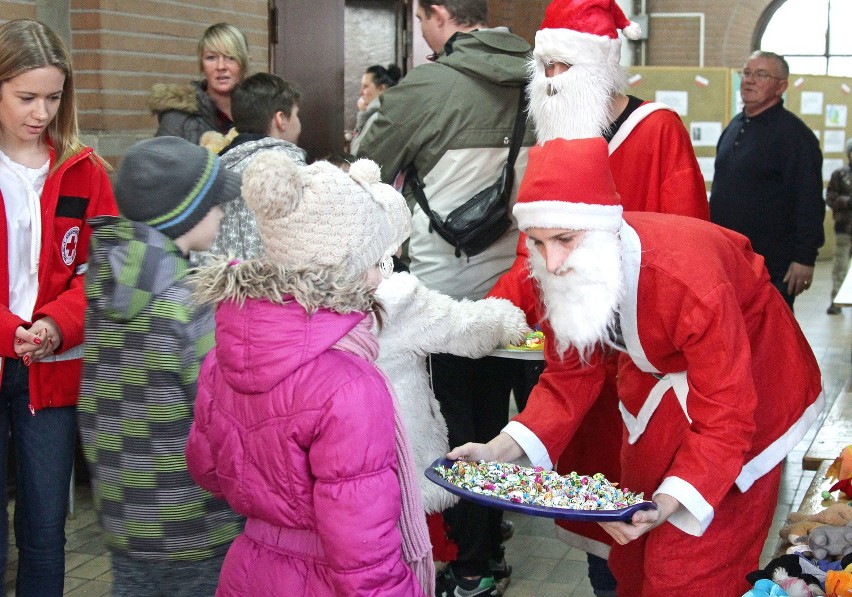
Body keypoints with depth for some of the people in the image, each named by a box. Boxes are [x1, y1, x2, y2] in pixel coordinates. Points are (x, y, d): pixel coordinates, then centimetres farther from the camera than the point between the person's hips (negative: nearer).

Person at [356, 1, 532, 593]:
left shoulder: (427, 87, -13)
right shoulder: (530, 83, 2)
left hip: (444, 284, -6)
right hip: (509, 277, 6)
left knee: (452, 428, 7)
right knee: (492, 417, 17)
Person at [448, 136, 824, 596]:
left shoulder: (691, 281, -40)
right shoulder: (561, 275, -21)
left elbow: (724, 420, -32)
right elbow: (570, 379, -9)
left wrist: (667, 506, -45)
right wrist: (499, 450, -22)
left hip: (745, 380, -5)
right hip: (654, 375, 6)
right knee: (634, 550, 16)